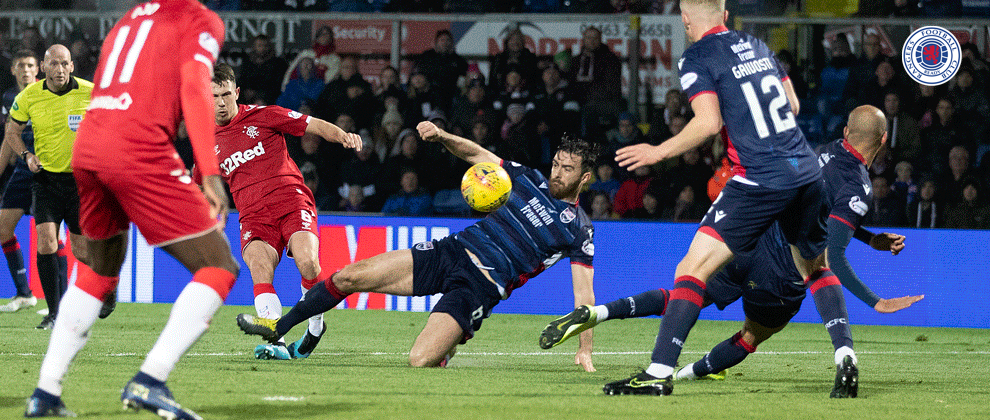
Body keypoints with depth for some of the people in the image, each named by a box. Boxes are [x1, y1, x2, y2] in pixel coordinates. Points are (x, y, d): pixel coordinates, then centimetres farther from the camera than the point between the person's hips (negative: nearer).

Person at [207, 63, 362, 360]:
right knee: (259, 266, -31)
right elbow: (197, 187, 33)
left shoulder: (262, 116, 8)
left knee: (307, 263, -29)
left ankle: (316, 325, -2)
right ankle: (275, 342, -41)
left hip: (292, 203, -2)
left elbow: (315, 126, 7)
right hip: (253, 217, 2)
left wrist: (343, 136, -12)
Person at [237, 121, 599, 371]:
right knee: (351, 276, -6)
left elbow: (584, 292, -4)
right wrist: (441, 136, -1)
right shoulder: (530, 179, 12)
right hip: (452, 251, 5)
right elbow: (476, 154, 18)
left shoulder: (578, 229, -2)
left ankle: (446, 347, 13)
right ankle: (278, 328, 12)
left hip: (480, 285, -5)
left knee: (420, 360, -25)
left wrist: (584, 350, -13)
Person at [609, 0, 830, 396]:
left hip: (761, 179, -7)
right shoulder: (755, 45, 17)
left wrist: (660, 151, -4)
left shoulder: (695, 59, -3)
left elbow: (709, 122, -14)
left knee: (693, 268, -9)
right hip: (807, 170, 7)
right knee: (814, 267, 25)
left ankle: (659, 373, -19)